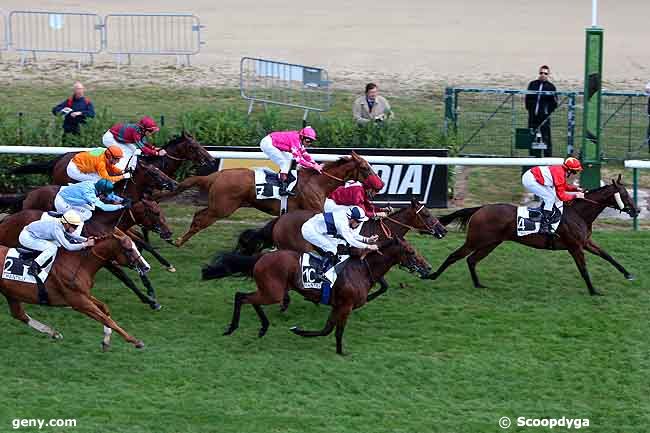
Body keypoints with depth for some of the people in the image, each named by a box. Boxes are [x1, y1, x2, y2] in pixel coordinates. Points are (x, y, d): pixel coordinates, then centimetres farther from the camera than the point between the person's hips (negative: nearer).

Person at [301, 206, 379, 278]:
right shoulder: (342, 223, -28)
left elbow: (351, 234, 14)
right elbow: (351, 241, -26)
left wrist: (367, 240, 6)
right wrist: (368, 247, -21)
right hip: (309, 231, -10)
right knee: (331, 249, -17)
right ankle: (321, 274, -9)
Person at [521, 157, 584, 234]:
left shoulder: (561, 170, 8)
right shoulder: (560, 175, -19)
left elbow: (564, 186, 24)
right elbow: (561, 196, -16)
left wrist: (576, 189, 13)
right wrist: (575, 196, -10)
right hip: (530, 180, -10)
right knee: (550, 198, -9)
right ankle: (544, 227, -11)